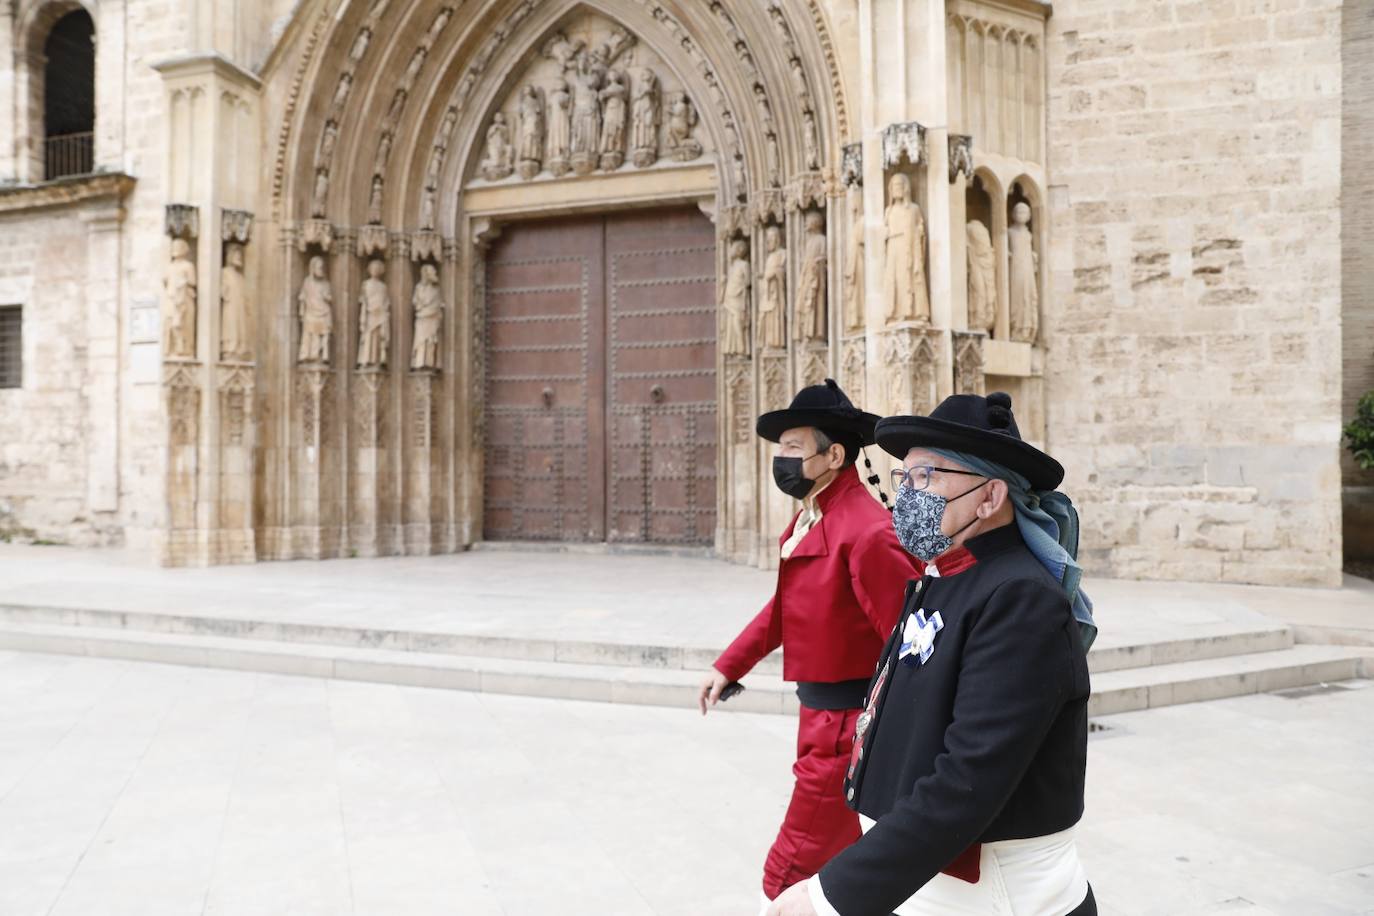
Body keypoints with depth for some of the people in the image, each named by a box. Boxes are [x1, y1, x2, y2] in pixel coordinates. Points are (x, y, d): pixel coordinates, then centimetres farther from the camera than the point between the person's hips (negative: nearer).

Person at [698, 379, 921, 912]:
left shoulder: (867, 532, -25)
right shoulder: (809, 518, 5)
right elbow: (786, 606, 16)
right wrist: (728, 667, 16)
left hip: (849, 724, -10)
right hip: (822, 713, 10)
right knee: (845, 859, 25)